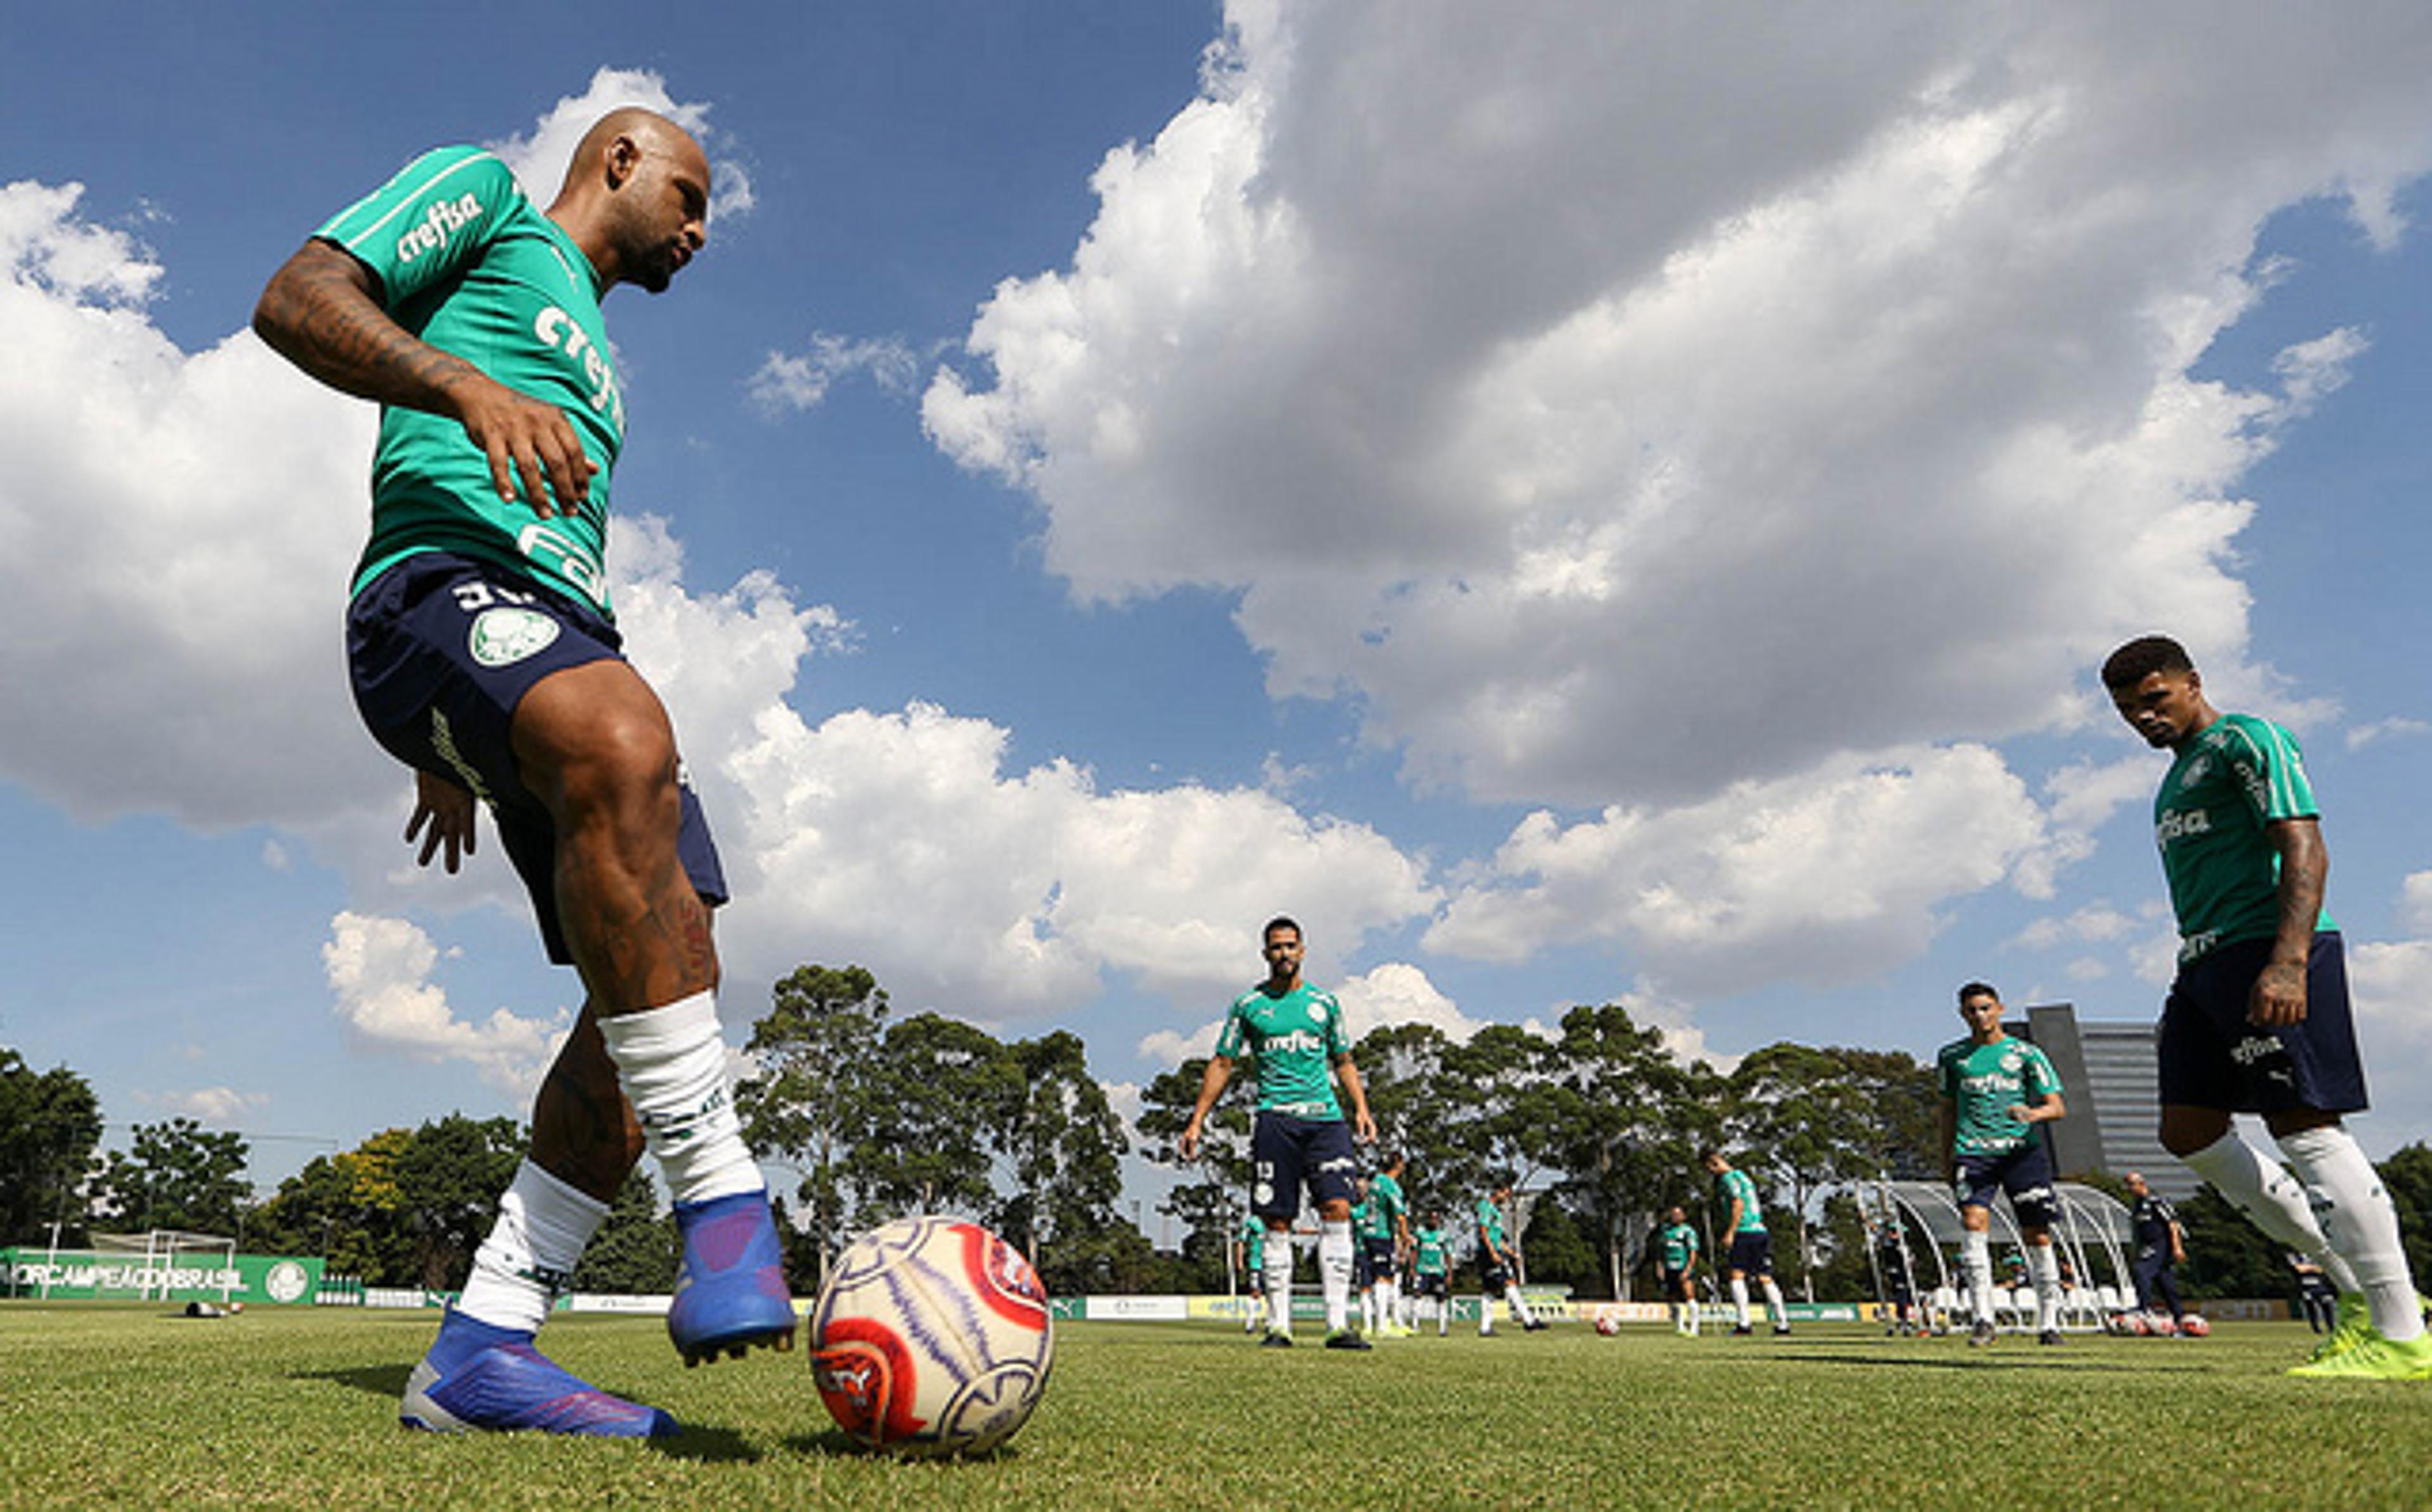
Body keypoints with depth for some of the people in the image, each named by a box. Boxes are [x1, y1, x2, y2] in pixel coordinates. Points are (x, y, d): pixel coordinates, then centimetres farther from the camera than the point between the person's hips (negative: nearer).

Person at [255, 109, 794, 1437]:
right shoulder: (481, 191, 17)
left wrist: (454, 758, 30)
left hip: (562, 633, 8)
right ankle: (722, 1199, -38)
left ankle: (481, 1347, -5)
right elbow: (296, 300, 0)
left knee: (662, 968, -10)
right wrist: (470, 388, -18)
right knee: (625, 745, -40)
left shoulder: (591, 360, 38)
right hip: (445, 578, -8)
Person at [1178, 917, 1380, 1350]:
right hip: (1276, 1118, -1)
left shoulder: (1324, 1003, 13)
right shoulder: (1248, 1005, 8)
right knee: (1277, 1223, -2)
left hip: (1325, 1117, 1)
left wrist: (1361, 1109, 7)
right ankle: (1279, 1325, 7)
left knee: (1337, 1210, -11)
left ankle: (1338, 1324, -9)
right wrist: (1196, 1122, 6)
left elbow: (1343, 1062, 21)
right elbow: (1222, 1064, 11)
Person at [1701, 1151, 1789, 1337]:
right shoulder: (1741, 1175, 23)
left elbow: (1738, 1205, -16)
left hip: (1745, 1231, -9)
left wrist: (1730, 1233, -15)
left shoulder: (1729, 1178, -5)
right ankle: (1783, 1323, 9)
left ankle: (1744, 1323, -15)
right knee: (1765, 1278, 9)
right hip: (1761, 1231, 9)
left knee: (1737, 1275, -9)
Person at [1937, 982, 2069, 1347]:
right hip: (1972, 1151, 1)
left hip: (2022, 1149, 0)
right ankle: (1984, 1319, -18)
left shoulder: (2025, 1054, 8)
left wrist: (2033, 1113, -19)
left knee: (2038, 1236, -1)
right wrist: (1947, 1159, 19)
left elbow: (2058, 1107, 3)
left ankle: (2048, 1322, 13)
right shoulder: (1952, 1056, 14)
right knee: (1974, 1222, -18)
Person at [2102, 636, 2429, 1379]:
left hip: (2268, 953, -9)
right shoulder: (2177, 779, 26)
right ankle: (2361, 1294, 10)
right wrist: (2188, 1003, 26)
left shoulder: (2245, 740, -2)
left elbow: (2306, 851, -14)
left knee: (2305, 1125, -11)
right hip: (2206, 964, 9)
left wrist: (2288, 962, -26)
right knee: (2189, 1131, 3)